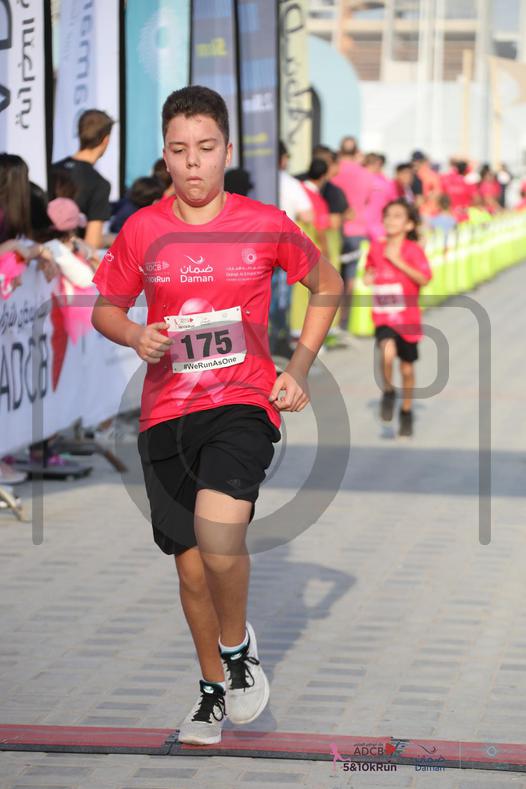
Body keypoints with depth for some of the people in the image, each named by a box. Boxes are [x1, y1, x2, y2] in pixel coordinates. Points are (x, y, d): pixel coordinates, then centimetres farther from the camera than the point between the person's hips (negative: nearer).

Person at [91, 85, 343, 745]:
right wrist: (134, 335, -7)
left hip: (243, 402, -3)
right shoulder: (142, 230, 2)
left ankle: (238, 645, 0)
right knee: (192, 568, 9)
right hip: (165, 416, 3)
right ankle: (214, 690, 33)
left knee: (218, 531, -28)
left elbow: (327, 286, 14)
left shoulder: (266, 226, -1)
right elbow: (105, 308, 15)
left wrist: (298, 369, 6)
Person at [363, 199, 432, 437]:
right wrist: (368, 277, 1)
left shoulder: (413, 249, -8)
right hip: (383, 317, 1)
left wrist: (397, 261, -23)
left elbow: (424, 278, -20)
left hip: (408, 318, -1)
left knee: (407, 368, 10)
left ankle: (406, 412, 31)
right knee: (388, 352, -28)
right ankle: (388, 392, -1)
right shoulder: (376, 248, 4)